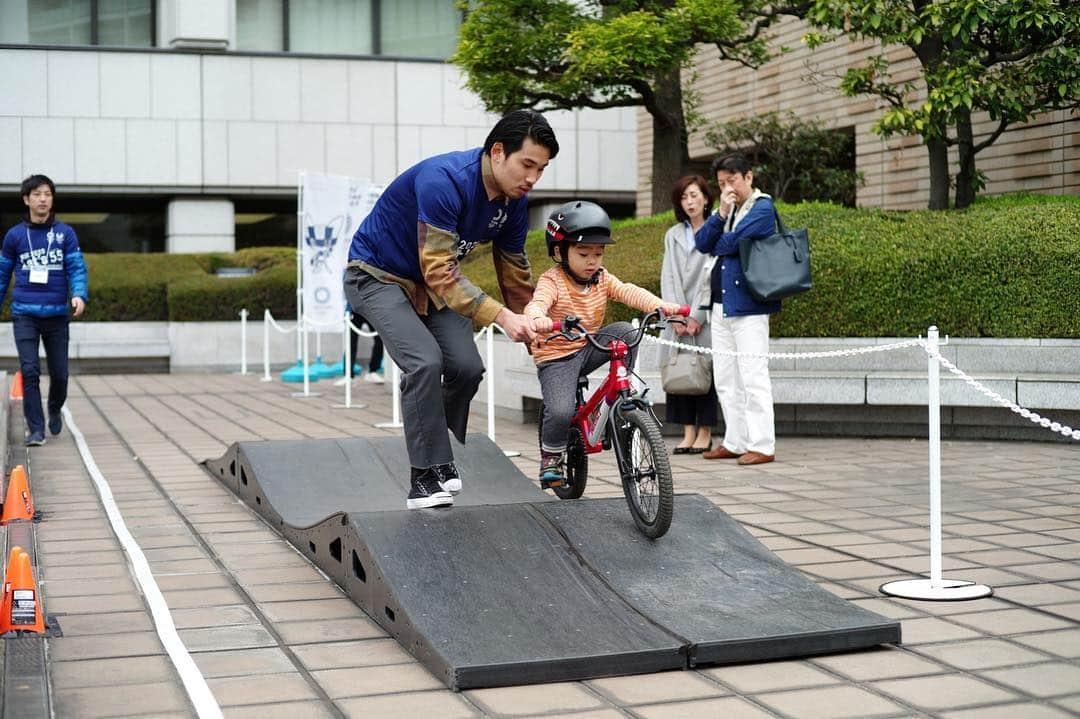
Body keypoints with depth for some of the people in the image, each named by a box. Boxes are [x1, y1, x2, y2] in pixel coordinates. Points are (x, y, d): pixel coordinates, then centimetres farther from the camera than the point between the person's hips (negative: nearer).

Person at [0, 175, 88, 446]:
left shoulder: (65, 233, 4)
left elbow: (77, 268, -3)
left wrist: (79, 295, -21)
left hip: (57, 314, 0)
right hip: (25, 314, 0)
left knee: (59, 373, 7)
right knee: (30, 370, -11)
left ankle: (54, 411, 37)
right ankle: (35, 429, -4)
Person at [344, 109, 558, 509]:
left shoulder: (514, 200, -8)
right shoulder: (444, 180, -33)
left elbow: (515, 276, 3)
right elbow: (439, 271, -36)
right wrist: (501, 317, -42)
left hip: (434, 281, 7)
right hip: (379, 276, -7)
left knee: (468, 367, -12)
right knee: (425, 362, -26)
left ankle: (437, 454, 12)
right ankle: (425, 479, -17)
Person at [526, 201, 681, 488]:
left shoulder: (602, 279, 3)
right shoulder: (552, 281, -14)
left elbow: (629, 291, -12)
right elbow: (537, 303, -33)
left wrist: (659, 305, -31)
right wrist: (538, 319, -59)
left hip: (589, 349, 5)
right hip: (556, 357, -5)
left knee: (625, 331, -20)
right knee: (561, 412, -26)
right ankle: (551, 456, 4)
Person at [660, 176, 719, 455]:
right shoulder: (673, 235, 15)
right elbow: (668, 277, 8)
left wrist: (697, 316, -12)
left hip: (705, 315, -4)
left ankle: (705, 433, 2)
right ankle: (688, 432, 5)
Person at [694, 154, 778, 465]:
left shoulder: (762, 208, -7)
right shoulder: (728, 209, 17)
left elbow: (731, 243, -17)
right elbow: (701, 243, 6)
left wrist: (715, 246, 5)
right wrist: (722, 214, -7)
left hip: (747, 307, -9)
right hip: (721, 305, 9)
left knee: (753, 378, -8)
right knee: (725, 380, 11)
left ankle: (762, 445, -5)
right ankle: (735, 442, 18)